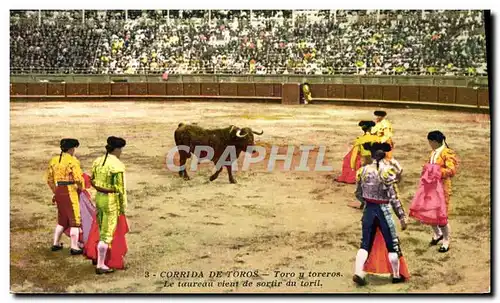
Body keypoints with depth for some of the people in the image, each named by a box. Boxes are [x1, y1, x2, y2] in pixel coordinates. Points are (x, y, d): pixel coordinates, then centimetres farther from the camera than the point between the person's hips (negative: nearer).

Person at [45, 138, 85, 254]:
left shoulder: (54, 160, 9)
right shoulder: (72, 161, -14)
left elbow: (49, 179, 14)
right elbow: (79, 178, -20)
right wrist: (81, 188, 0)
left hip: (58, 192, 7)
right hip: (70, 193, -7)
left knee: (62, 220, 22)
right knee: (75, 220, 2)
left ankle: (56, 244, 26)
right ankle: (74, 247, 2)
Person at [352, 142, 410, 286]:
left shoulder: (362, 171, -2)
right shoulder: (387, 171, -15)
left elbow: (358, 194, 7)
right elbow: (394, 197, -14)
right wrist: (402, 216, -8)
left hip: (368, 210, 4)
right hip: (383, 211, -4)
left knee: (366, 244, 12)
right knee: (392, 244, 11)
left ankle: (358, 273, 2)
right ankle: (396, 275, 21)